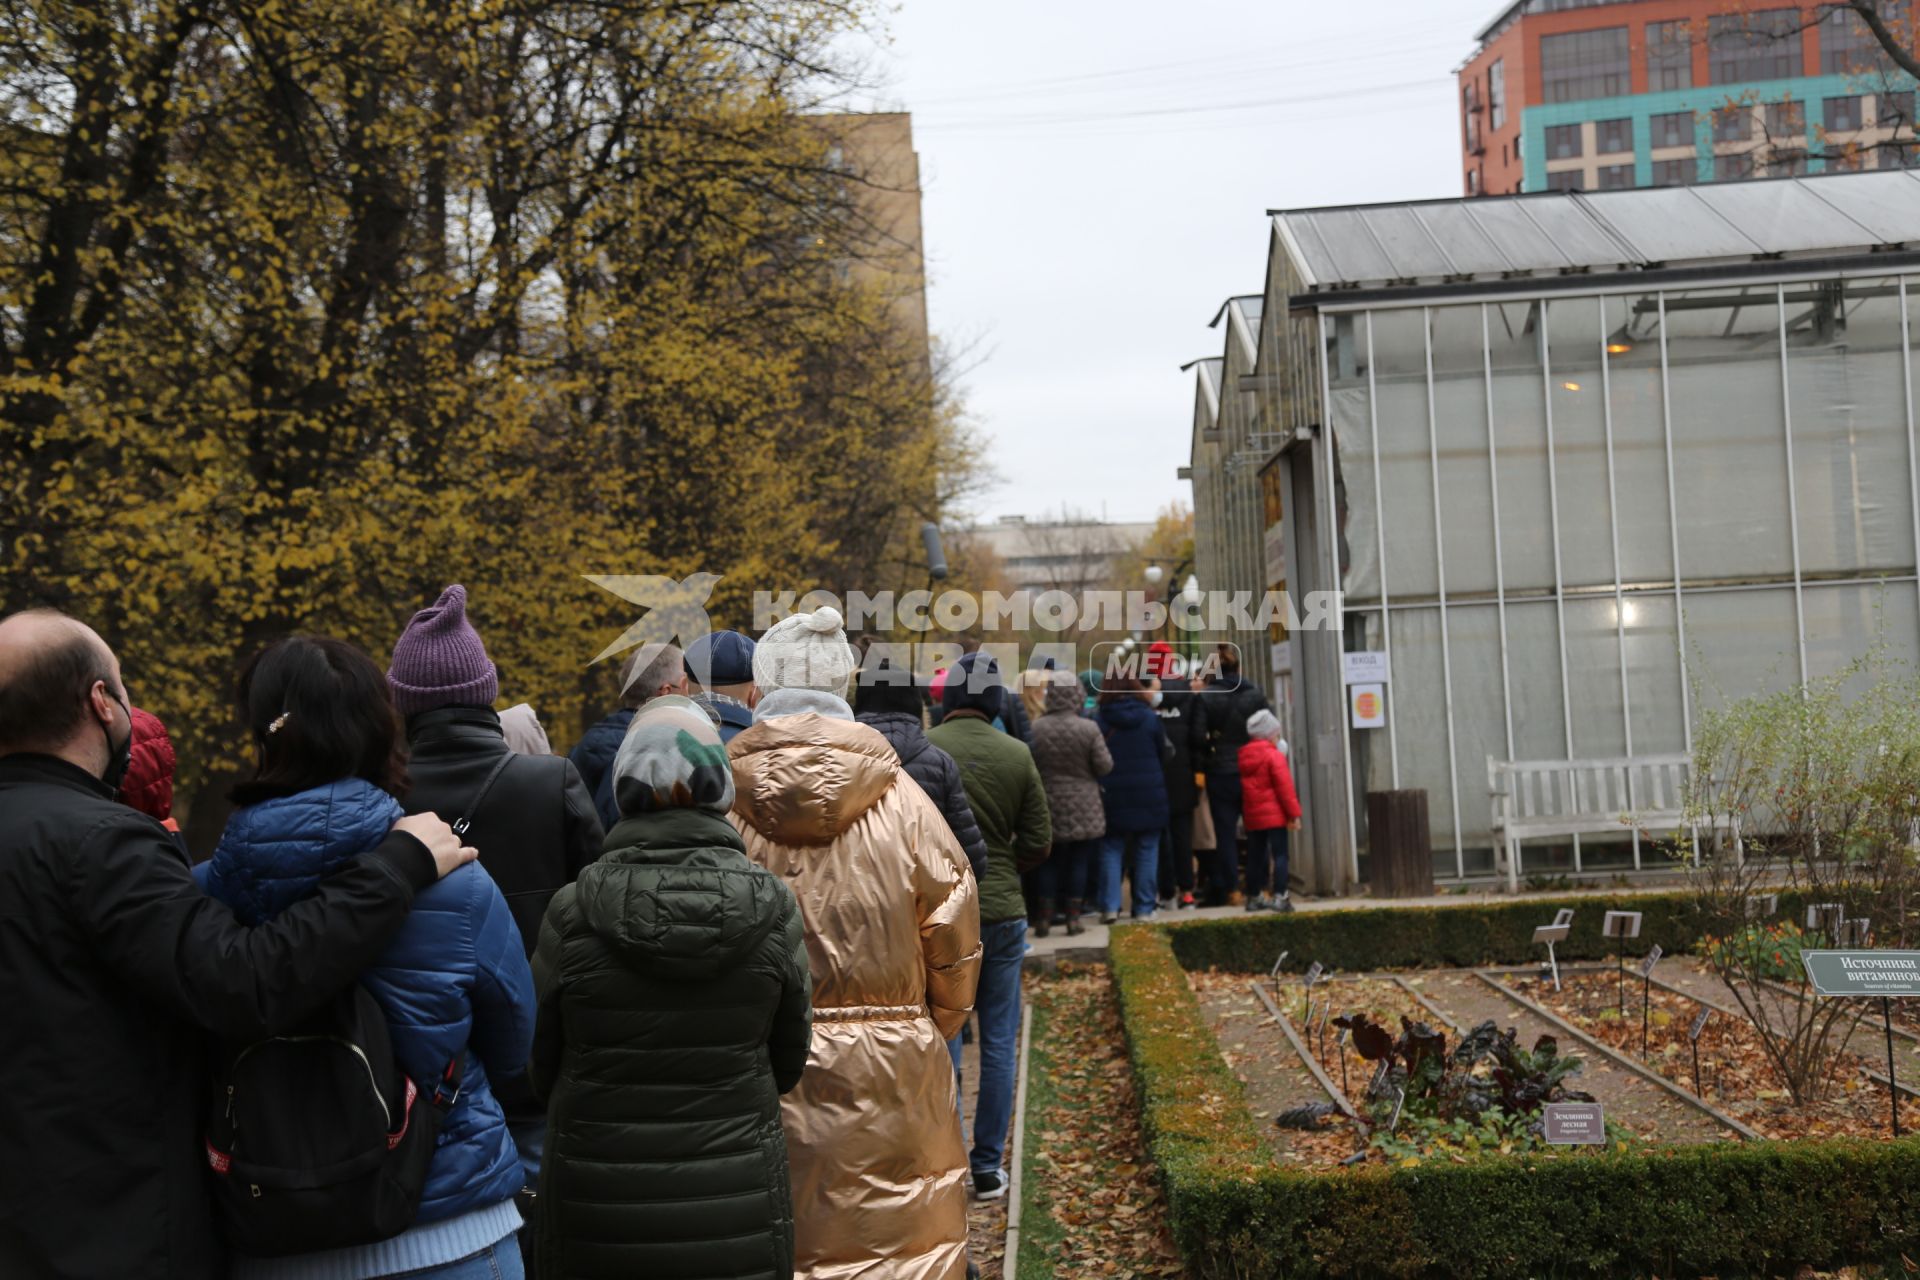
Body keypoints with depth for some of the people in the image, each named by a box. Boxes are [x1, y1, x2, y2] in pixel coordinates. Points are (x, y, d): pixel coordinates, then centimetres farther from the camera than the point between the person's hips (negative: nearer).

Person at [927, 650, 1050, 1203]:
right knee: (998, 1043, 10)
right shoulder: (1017, 754, -3)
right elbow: (1039, 842, 0)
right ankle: (987, 1168, 15)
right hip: (1001, 911, 1)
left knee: (942, 1039, 8)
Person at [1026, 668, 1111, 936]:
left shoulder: (1035, 728, -9)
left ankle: (1044, 918, 11)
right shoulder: (1088, 728, -12)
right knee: (1079, 863, 8)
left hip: (1047, 806, 1)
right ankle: (1073, 917, 9)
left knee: (1048, 863, 9)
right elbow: (1105, 766, -8)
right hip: (1084, 809, -1)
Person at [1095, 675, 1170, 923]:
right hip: (1149, 794, 0)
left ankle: (1110, 906, -1)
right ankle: (1144, 908, 7)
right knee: (1146, 851, 8)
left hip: (1113, 794, 0)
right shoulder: (1149, 717, -3)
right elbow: (1162, 753, 7)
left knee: (1111, 849, 7)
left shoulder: (1100, 720, -7)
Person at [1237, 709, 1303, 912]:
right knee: (1280, 855, -4)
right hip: (1275, 815, -6)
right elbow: (1285, 787, -13)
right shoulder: (1274, 755, -10)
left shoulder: (1243, 757, 9)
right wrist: (1294, 813, -9)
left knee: (1255, 856, 13)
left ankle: (1254, 897, 21)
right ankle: (1279, 896, -11)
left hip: (1252, 817, 6)